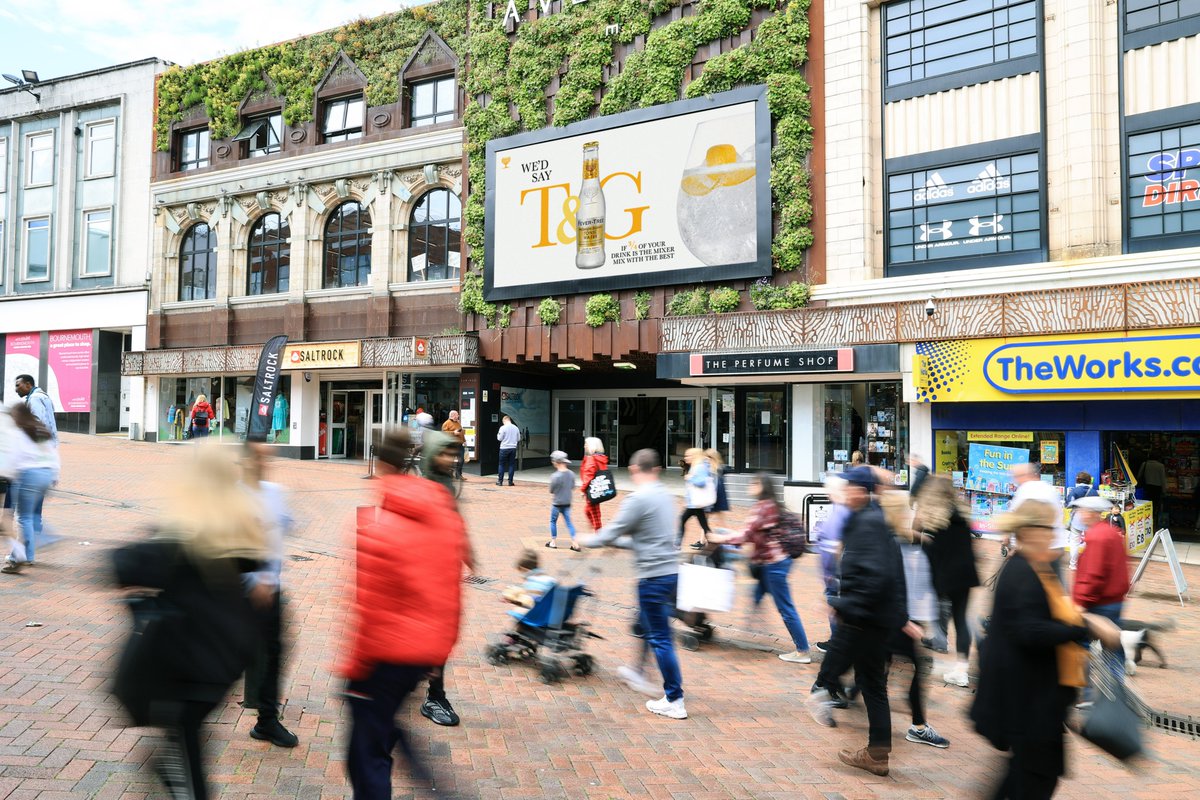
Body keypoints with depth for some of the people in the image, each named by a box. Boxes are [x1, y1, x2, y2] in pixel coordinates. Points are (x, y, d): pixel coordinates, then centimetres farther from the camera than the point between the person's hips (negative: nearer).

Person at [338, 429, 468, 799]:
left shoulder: (375, 524, -16)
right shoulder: (449, 519, 2)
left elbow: (368, 607, -16)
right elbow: (452, 593, 8)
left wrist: (353, 666, -5)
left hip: (384, 654, -6)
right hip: (429, 653, 7)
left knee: (368, 756, 8)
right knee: (382, 717, 28)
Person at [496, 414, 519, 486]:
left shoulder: (503, 427, -9)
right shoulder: (516, 428, 3)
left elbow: (499, 438, -7)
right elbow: (518, 439, 8)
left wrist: (498, 434, 13)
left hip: (504, 448, -3)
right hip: (513, 448, 3)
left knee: (502, 465, 6)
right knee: (511, 465, 8)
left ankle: (500, 481, 7)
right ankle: (510, 481, 7)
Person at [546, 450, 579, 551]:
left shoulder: (555, 476, -20)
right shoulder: (571, 474, -2)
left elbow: (552, 492, -10)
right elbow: (573, 489, 8)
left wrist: (552, 500, 8)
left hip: (557, 503, -5)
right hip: (567, 503, 5)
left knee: (553, 521, 14)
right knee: (569, 522, 9)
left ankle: (553, 542, 22)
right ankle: (574, 543, 2)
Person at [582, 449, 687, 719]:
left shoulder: (638, 498, -17)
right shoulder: (665, 496, 10)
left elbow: (612, 532, -11)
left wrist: (588, 540, 7)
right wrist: (616, 543, 28)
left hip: (653, 576, -9)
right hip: (671, 572, 9)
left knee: (660, 638, -1)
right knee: (650, 627, 27)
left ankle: (674, 701, 6)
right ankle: (639, 673, 45)